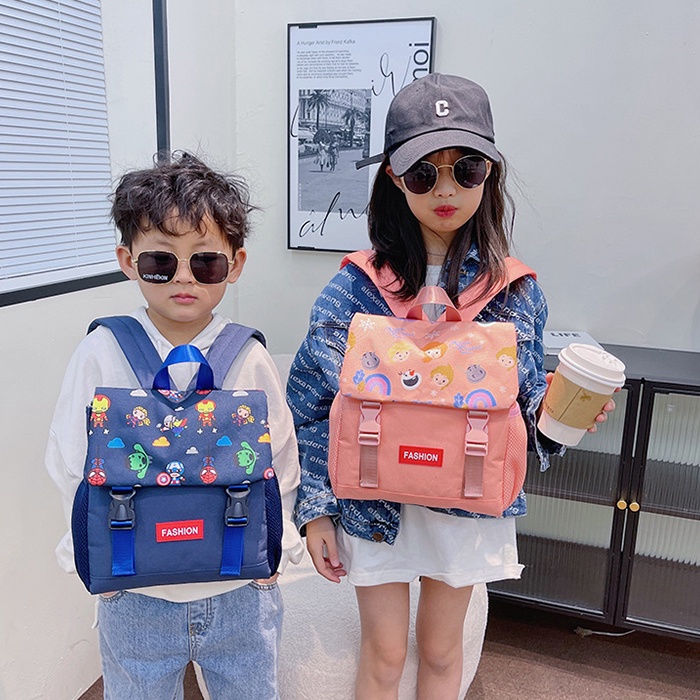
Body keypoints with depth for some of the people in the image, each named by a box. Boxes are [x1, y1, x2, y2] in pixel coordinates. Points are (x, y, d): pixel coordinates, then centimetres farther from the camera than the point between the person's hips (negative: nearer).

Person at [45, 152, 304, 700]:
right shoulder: (102, 355, -10)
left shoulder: (249, 359, -9)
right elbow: (72, 466, -3)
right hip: (135, 596, 0)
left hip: (241, 592, 1)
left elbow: (281, 464, 1)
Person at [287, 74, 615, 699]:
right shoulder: (356, 287, -12)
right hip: (375, 502, -1)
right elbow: (312, 405, -6)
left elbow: (525, 402, 3)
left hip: (471, 504, 2)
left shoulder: (515, 289, -7)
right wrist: (315, 508, -6)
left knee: (441, 649, 21)